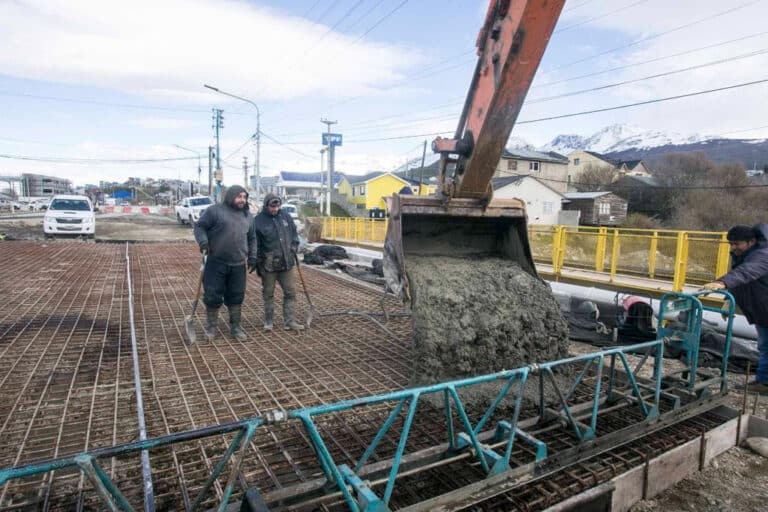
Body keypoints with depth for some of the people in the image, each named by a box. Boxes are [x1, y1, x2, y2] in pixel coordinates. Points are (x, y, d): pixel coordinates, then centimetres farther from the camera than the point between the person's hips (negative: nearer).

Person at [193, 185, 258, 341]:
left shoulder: (248, 216, 14)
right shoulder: (214, 210, -3)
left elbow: (252, 238, 20)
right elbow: (199, 226, -1)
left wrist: (252, 256, 12)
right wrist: (203, 241, -19)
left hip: (238, 265, 4)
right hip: (216, 263, -4)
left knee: (236, 297, 10)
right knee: (213, 296, 3)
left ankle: (235, 327, 24)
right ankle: (211, 327, 20)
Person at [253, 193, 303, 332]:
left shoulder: (286, 217, 6)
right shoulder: (258, 221, -7)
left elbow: (294, 234, 18)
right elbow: (255, 245, -5)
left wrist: (294, 248, 3)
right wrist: (259, 264, -7)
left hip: (287, 263, 4)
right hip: (268, 265, -3)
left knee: (290, 292, 5)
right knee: (268, 294, 9)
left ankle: (290, 322, 14)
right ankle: (268, 322, 23)